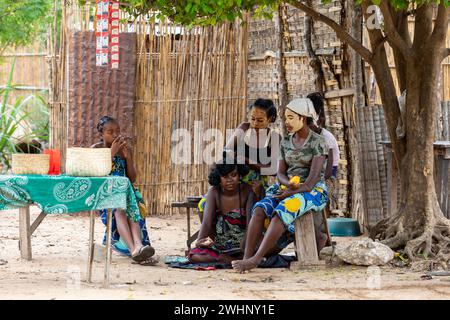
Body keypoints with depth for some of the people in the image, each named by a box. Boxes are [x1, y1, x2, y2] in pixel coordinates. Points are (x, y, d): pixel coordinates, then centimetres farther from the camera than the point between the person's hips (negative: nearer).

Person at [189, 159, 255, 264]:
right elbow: (207, 221, -15)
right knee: (194, 256, -26)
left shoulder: (246, 191, -7)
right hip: (219, 246, 2)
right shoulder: (214, 192, -3)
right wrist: (200, 241, -35)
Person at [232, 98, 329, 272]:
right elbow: (281, 173, 8)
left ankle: (256, 259, -41)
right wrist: (289, 184, -15)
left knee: (281, 211, -35)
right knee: (260, 210, -25)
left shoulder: (318, 142, -6)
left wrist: (292, 192, -22)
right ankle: (247, 257, -36)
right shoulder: (286, 142, 13)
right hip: (287, 190, 6)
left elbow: (314, 175, -15)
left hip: (313, 192, -6)